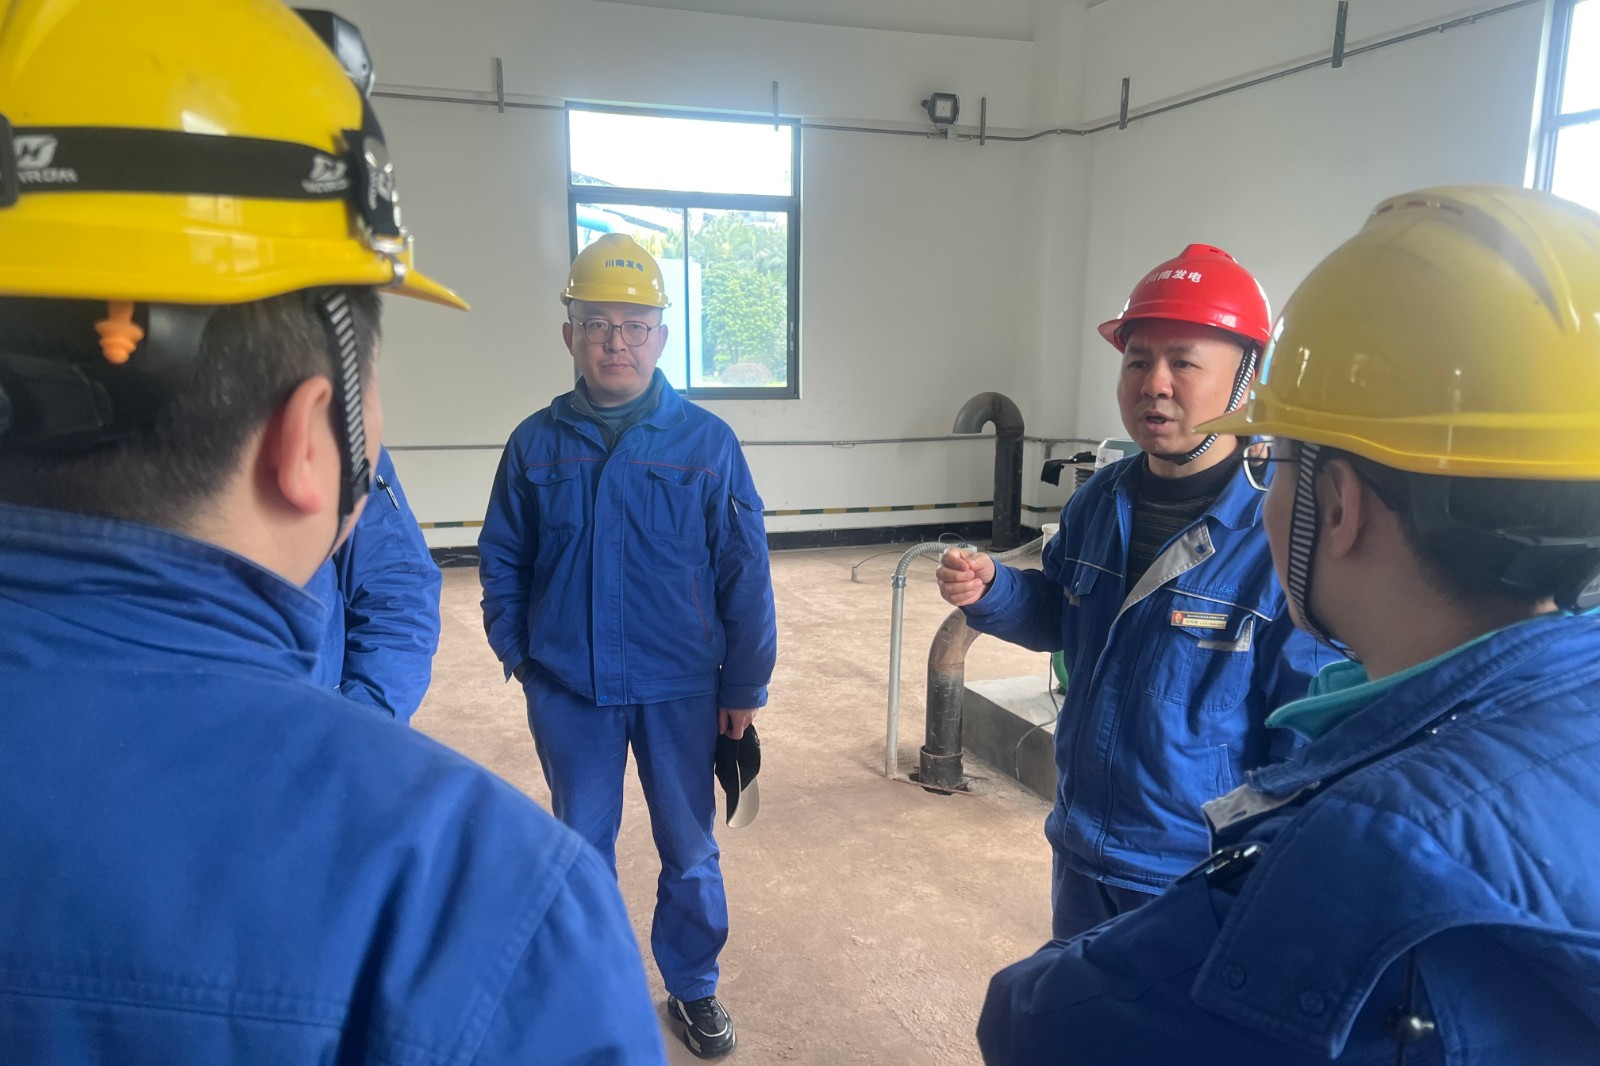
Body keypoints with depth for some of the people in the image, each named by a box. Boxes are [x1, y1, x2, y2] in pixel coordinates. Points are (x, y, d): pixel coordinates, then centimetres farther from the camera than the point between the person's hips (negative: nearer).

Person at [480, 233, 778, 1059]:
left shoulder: (707, 442, -8)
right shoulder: (535, 444, -2)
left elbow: (745, 573, -6)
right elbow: (501, 558, 7)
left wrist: (744, 684, -5)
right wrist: (515, 650, -2)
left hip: (680, 689, -1)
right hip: (568, 691, 1)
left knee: (689, 851, 15)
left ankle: (693, 987, 37)